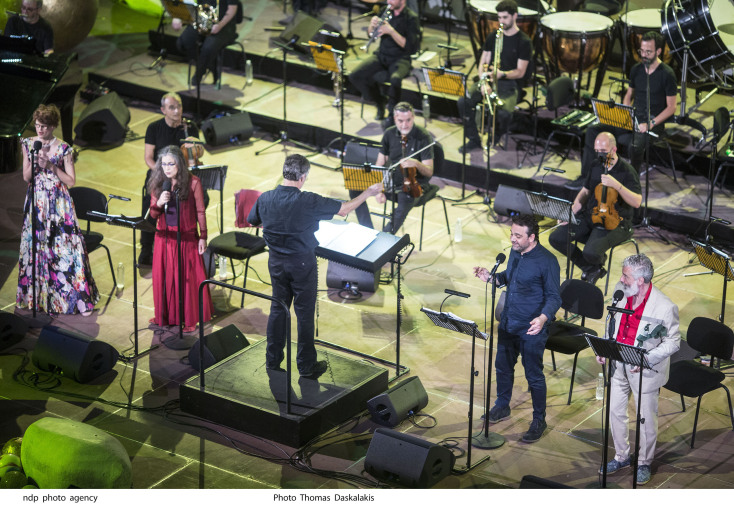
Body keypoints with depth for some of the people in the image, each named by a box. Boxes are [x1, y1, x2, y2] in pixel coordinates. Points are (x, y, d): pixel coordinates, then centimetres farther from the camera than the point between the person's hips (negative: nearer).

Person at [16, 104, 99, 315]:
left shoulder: (63, 149, -5)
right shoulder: (29, 144, 5)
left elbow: (71, 181, -4)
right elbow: (26, 177, 5)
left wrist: (51, 166, -13)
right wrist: (34, 160, -12)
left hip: (58, 203, -3)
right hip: (37, 203, 3)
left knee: (64, 247, -8)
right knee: (36, 247, 6)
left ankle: (79, 298, -5)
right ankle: (39, 296, 17)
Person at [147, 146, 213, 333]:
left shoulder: (193, 183, -9)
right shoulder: (158, 184, 1)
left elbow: (200, 212, -2)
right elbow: (153, 214, 5)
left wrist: (202, 237, -3)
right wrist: (159, 203, -16)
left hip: (186, 238, -4)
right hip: (164, 237, 4)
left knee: (188, 277, 3)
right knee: (164, 276, 9)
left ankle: (190, 318, 14)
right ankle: (165, 316, 24)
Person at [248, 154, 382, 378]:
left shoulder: (265, 199, -8)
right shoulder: (308, 202, -22)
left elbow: (252, 221, 11)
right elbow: (344, 209, -12)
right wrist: (369, 192, 1)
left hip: (276, 262, 4)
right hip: (302, 264, -4)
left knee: (278, 309, 17)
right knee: (305, 313, 7)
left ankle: (273, 361, 24)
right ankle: (306, 366, 16)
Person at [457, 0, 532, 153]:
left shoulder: (524, 42, -4)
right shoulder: (493, 36, 10)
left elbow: (520, 72, -8)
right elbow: (483, 63, 8)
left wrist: (502, 74, -28)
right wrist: (483, 82, -12)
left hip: (510, 84, -4)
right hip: (489, 79, 4)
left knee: (504, 113, -34)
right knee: (463, 101, -23)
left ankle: (497, 137, 2)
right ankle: (474, 140, -6)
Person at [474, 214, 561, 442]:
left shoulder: (547, 261, -21)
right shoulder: (515, 252, 1)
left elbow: (554, 297, -18)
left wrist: (543, 318, -35)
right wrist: (491, 277, 0)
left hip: (531, 330, -7)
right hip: (508, 323, 7)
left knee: (534, 376, 4)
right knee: (503, 367, 22)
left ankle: (539, 420, 19)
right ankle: (502, 407, 43)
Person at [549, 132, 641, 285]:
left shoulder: (627, 172, -13)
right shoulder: (596, 167, 9)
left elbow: (637, 202, -24)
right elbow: (584, 192, 21)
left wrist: (617, 185, -33)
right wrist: (570, 214, 7)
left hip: (613, 223, -7)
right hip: (589, 216, 7)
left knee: (591, 252, -32)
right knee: (556, 238, -10)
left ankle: (599, 261, 10)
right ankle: (591, 268, 4)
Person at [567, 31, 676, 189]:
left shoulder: (667, 74, -11)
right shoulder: (636, 69, 8)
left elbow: (671, 107, -11)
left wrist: (650, 124, -20)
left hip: (655, 122, -7)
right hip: (633, 118, 7)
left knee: (636, 144, -39)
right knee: (593, 130, -8)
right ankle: (586, 177, -4)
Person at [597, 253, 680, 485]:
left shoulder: (665, 307, -24)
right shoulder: (622, 293, -6)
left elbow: (673, 342, -16)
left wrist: (647, 359, -26)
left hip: (645, 371, -6)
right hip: (619, 365, 6)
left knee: (646, 419, 10)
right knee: (615, 411, 17)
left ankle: (644, 464, 29)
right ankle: (621, 456, 37)